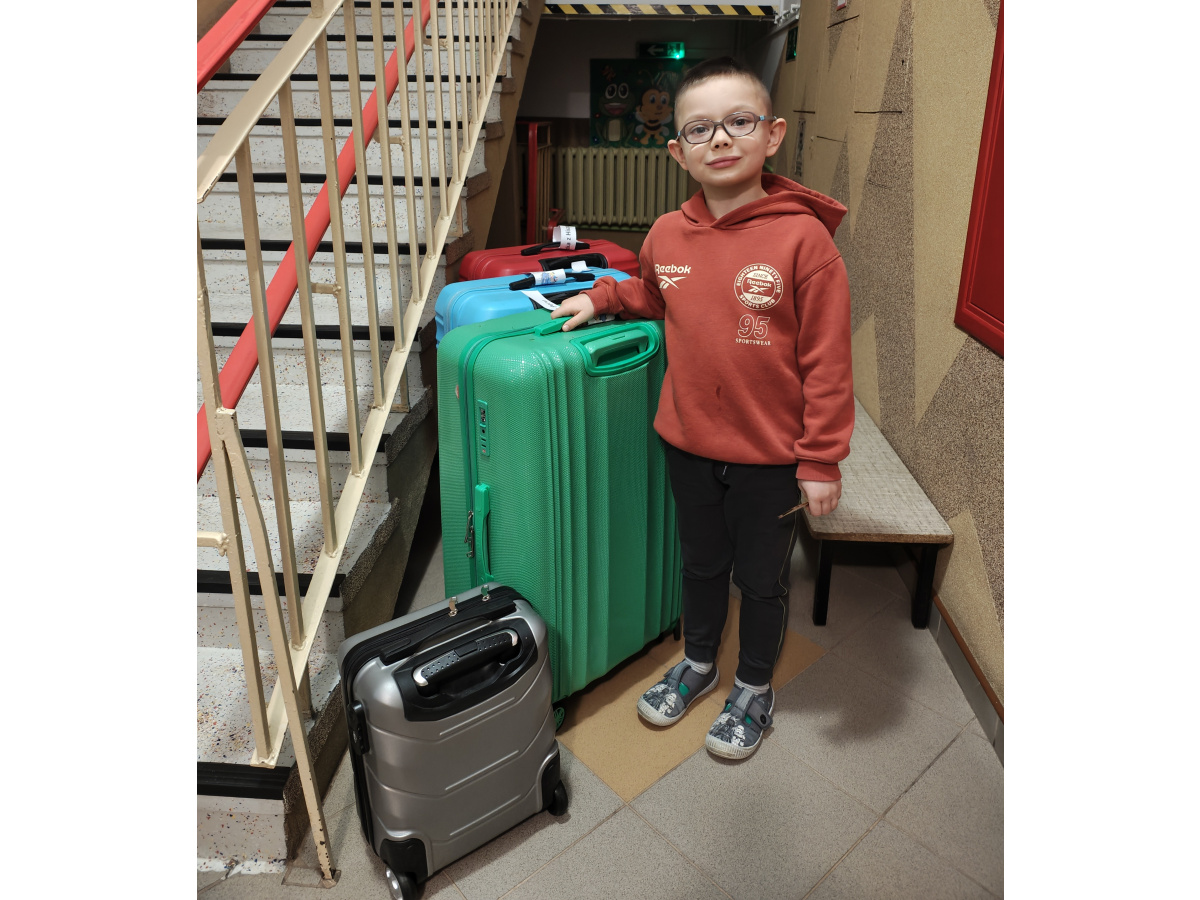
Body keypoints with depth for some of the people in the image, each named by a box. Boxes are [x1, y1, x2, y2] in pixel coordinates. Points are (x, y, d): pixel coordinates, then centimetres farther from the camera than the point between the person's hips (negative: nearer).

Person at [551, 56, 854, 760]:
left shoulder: (803, 235, -17)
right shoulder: (667, 236, -2)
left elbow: (826, 359, -14)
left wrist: (821, 460, -14)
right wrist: (601, 296, 7)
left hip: (771, 453, -4)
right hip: (688, 442, 4)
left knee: (762, 577, 16)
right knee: (702, 563, 23)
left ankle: (755, 688, 40)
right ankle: (698, 663, 47)